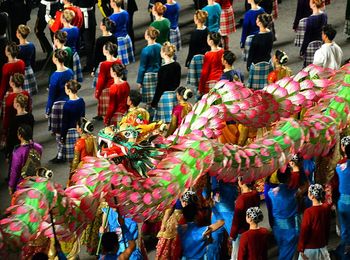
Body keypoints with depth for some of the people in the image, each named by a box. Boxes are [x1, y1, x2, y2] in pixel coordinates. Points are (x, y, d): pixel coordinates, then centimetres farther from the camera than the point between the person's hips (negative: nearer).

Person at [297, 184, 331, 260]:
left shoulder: (309, 212, -20)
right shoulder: (326, 208, -3)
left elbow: (304, 231, -15)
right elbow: (328, 227, 9)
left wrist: (301, 249, -7)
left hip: (310, 248, -5)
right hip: (322, 246, 5)